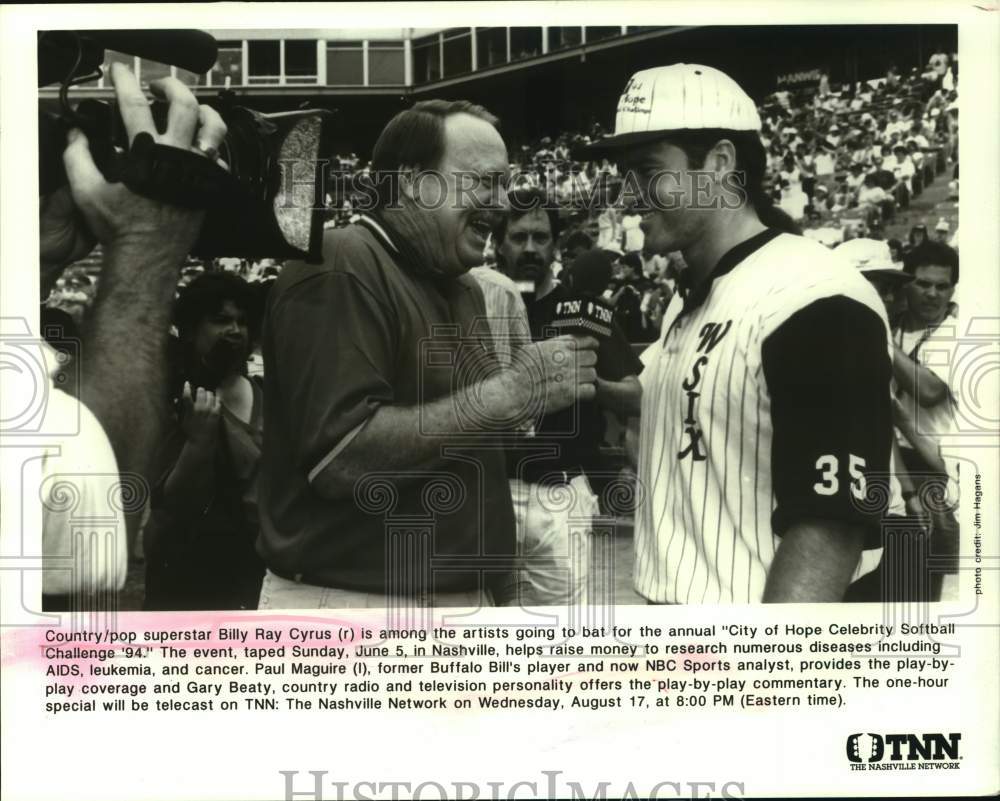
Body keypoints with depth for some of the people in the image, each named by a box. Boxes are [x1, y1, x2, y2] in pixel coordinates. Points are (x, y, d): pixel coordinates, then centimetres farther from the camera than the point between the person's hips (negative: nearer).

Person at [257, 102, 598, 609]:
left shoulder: (463, 286, 12)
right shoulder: (338, 268, -15)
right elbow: (340, 457, -25)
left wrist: (540, 393, 0)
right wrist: (509, 392, -23)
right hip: (350, 601, -8)